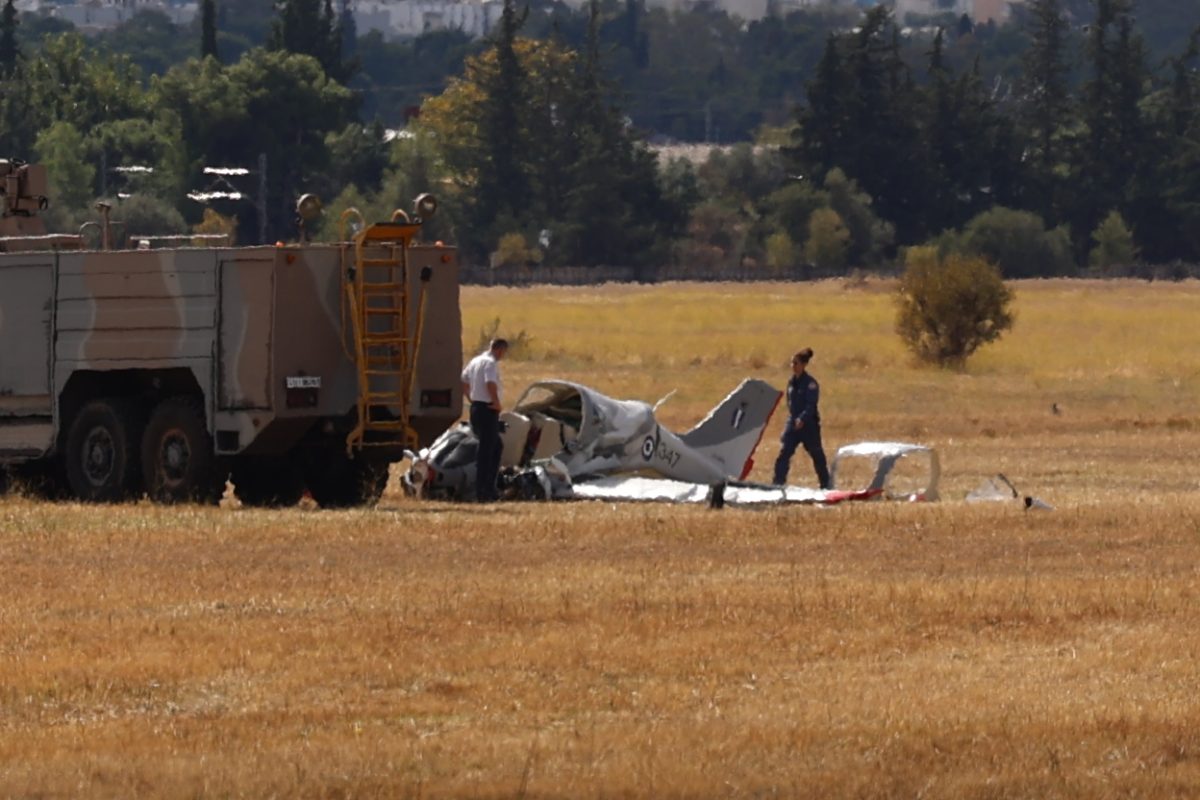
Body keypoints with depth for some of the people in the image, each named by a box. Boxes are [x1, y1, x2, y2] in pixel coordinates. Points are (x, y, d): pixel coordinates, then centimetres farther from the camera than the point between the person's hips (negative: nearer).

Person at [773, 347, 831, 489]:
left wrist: (802, 419, -34)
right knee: (783, 455, -6)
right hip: (793, 424, 6)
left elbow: (811, 405, -21)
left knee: (817, 456, 7)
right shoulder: (792, 382, 8)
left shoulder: (810, 383, -13)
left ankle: (826, 486, 19)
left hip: (809, 424, -6)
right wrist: (791, 420, 16)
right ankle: (778, 484, -6)